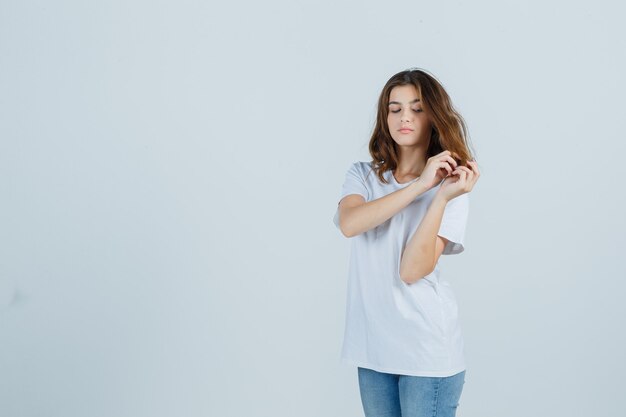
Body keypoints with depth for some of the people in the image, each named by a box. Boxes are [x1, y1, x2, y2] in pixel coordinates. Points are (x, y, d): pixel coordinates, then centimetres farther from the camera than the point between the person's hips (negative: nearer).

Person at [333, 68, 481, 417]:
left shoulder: (451, 186, -5)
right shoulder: (363, 175, 4)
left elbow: (412, 270, -16)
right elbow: (348, 224, -19)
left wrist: (442, 196, -24)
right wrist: (420, 185, -22)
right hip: (373, 346, 3)